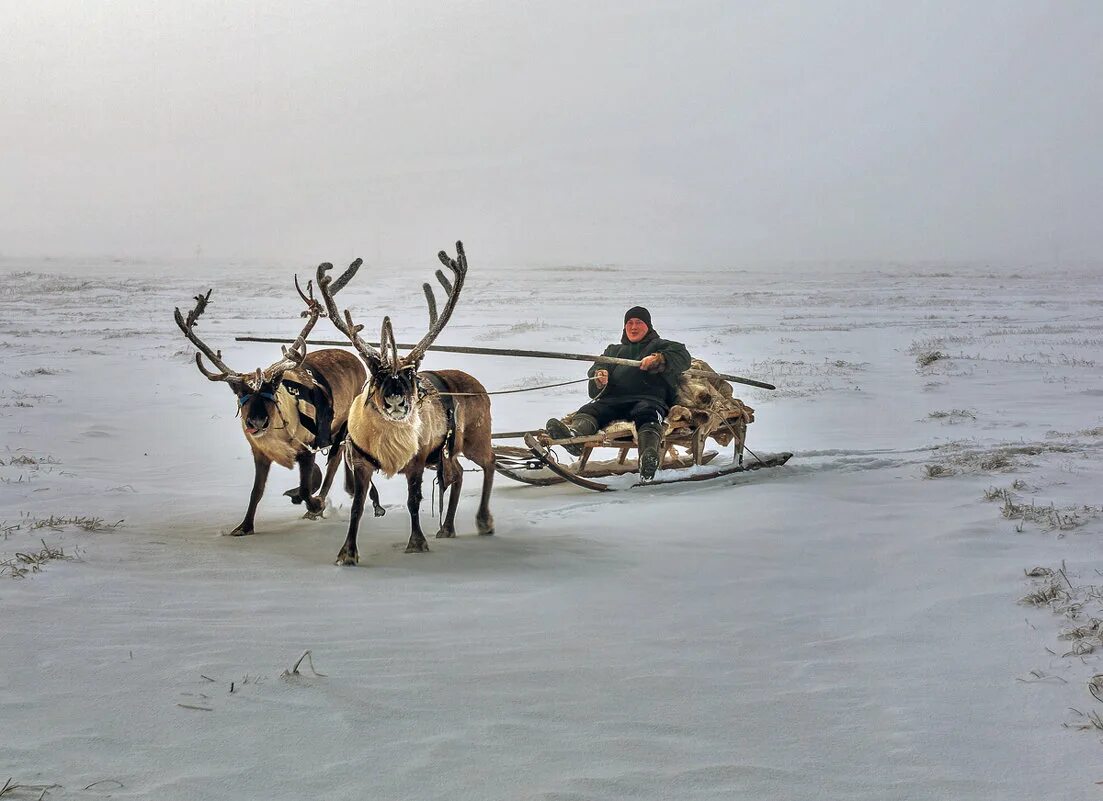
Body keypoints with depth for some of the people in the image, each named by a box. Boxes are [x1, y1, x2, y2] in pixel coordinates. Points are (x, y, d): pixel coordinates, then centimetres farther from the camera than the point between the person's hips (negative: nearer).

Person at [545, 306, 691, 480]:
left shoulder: (658, 346, 28)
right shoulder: (614, 350, 41)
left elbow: (682, 356, 8)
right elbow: (599, 365, 26)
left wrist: (659, 359, -12)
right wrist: (599, 374, -1)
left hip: (649, 398, -3)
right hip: (613, 399, 4)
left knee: (647, 414, -40)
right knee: (589, 410, -29)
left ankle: (648, 458, -69)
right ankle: (573, 435, -64)